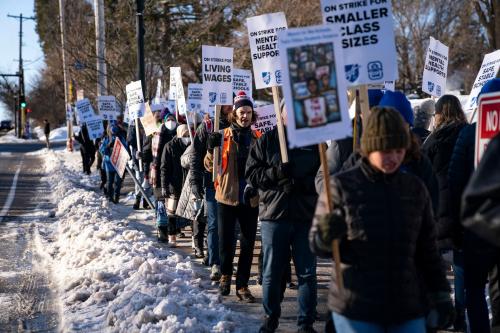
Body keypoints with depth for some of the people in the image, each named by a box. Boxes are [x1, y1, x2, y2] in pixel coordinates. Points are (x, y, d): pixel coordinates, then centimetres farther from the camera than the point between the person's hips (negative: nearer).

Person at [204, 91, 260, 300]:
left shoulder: (258, 138, 4)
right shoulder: (224, 137, -1)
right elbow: (210, 166, -2)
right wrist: (212, 148, -20)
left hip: (250, 199, 2)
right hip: (227, 197, -1)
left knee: (247, 244, 5)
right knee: (225, 241, 5)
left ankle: (242, 286, 15)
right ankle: (225, 275, 33)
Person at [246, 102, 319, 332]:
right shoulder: (267, 141, 6)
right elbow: (251, 174, 1)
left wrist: (307, 184, -9)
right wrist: (277, 172, -15)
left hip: (306, 216, 1)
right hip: (274, 214, 0)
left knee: (307, 272, 4)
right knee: (272, 271, 8)